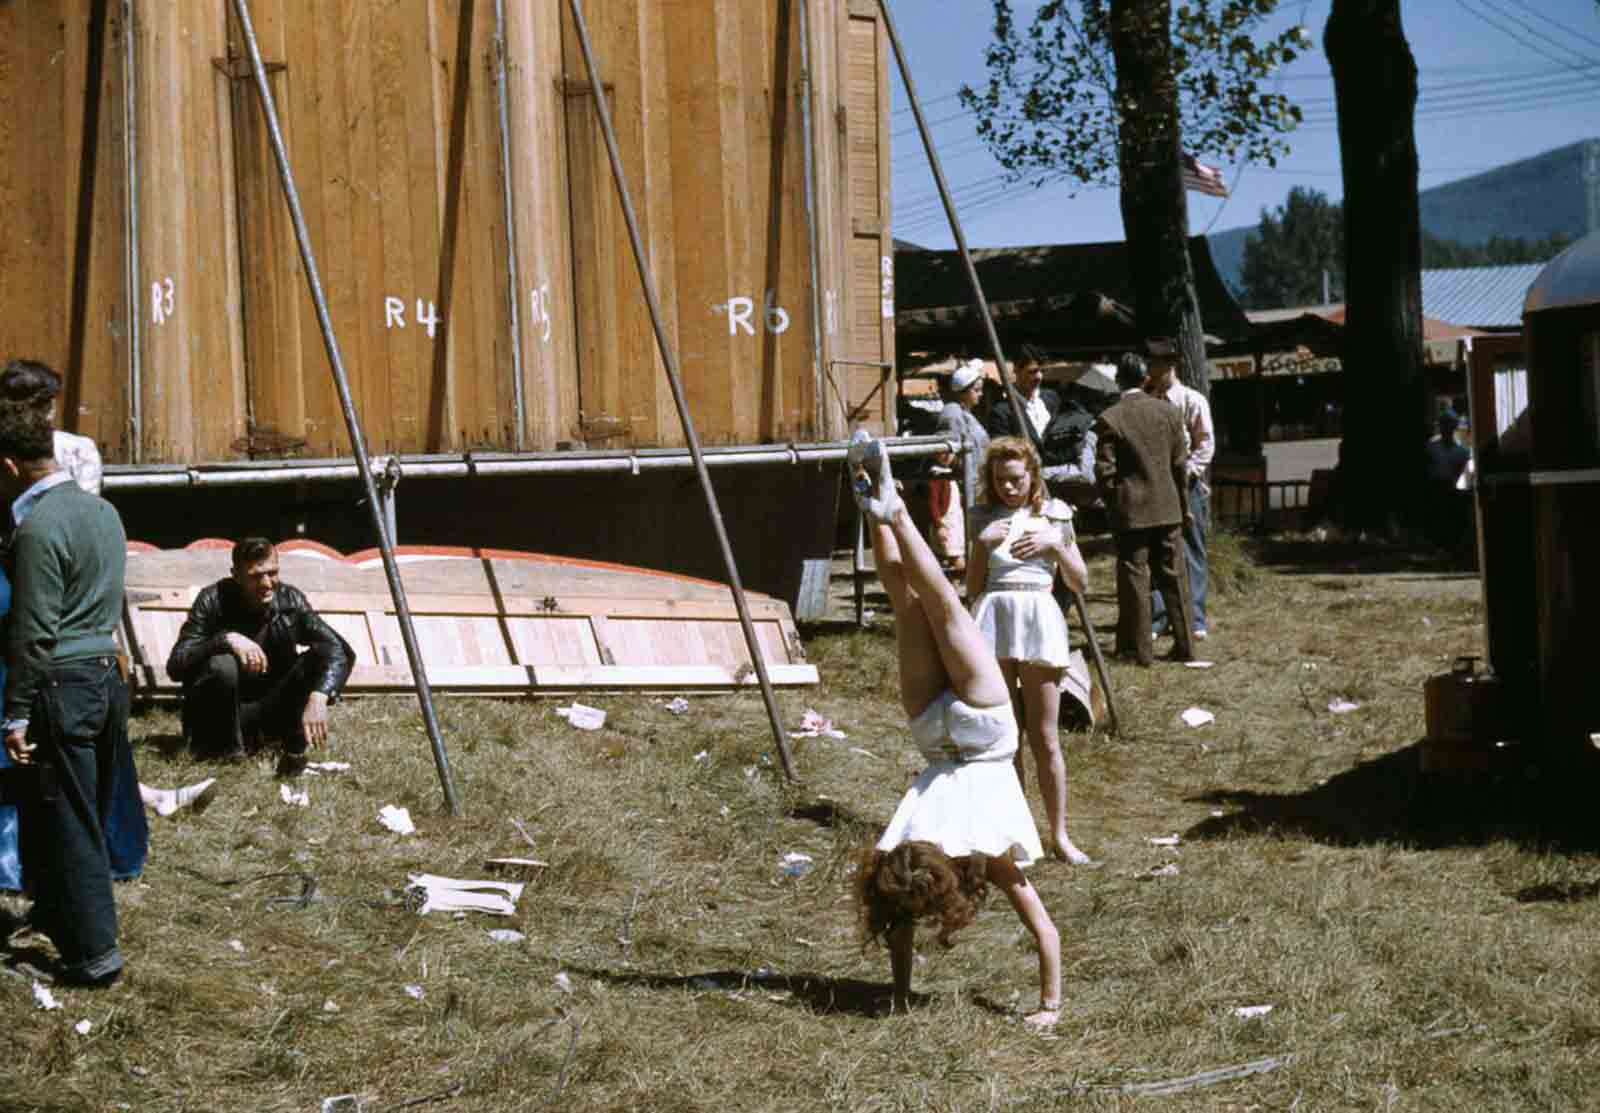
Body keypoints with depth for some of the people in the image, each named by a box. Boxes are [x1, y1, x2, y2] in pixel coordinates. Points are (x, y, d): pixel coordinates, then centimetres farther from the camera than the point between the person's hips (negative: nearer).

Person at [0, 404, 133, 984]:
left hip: (61, 685, -9)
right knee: (90, 813, 19)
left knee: (61, 822, -1)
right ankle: (60, 912, 34)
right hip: (107, 675, 9)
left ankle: (93, 952, 2)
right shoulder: (102, 511, 10)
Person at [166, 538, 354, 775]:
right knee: (222, 665, -33)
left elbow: (341, 650, -20)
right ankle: (229, 751, -16)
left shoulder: (290, 600, -8)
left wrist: (318, 697, -38)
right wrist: (226, 639, -36)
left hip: (269, 712, 2)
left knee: (322, 658, -17)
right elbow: (175, 666, -22)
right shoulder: (214, 601, -15)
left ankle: (294, 746, -14)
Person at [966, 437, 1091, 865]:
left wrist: (1055, 544, -3)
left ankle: (1059, 835, 5)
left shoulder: (1053, 517, 10)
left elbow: (1081, 582, 10)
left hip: (1038, 618, -1)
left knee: (1045, 738, -2)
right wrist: (983, 546, -3)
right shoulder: (987, 520, 12)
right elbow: (972, 588, 10)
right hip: (994, 619, 1)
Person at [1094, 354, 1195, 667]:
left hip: (1131, 510, -4)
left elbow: (1105, 470, -10)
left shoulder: (1109, 420, -10)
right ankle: (1185, 645, 14)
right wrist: (1184, 505, 15)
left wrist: (1112, 503, 6)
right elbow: (1180, 464, 6)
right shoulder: (1168, 411, 1)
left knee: (1134, 577, 3)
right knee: (1174, 577, 10)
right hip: (1168, 507, 4)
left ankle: (1140, 649, 4)